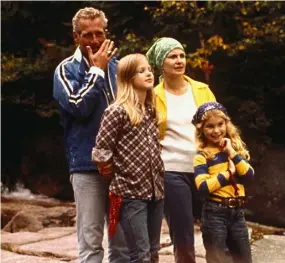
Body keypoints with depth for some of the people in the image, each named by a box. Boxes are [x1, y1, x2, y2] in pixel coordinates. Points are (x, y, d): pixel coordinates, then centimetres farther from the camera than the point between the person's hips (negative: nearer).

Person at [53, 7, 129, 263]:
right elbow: (78, 106, -16)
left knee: (124, 241, 10)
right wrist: (96, 70, -8)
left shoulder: (117, 66, 11)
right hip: (88, 164, -4)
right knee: (91, 242, -2)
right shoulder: (67, 69, 0)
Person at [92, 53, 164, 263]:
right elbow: (100, 150, -12)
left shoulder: (152, 110, 11)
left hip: (156, 190, 7)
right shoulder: (117, 111, -11)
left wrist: (158, 172, 10)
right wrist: (119, 171, -2)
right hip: (130, 192, -7)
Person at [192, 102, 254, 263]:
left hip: (237, 211, 5)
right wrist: (228, 173, -13)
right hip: (215, 213, -5)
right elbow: (203, 187, -20)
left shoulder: (236, 148, 7)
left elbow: (249, 175, -6)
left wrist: (232, 153, -11)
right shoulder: (202, 156, -8)